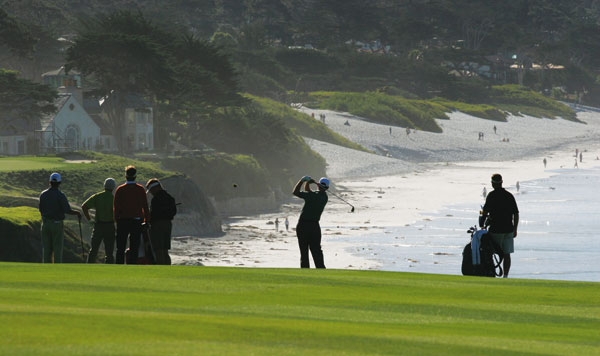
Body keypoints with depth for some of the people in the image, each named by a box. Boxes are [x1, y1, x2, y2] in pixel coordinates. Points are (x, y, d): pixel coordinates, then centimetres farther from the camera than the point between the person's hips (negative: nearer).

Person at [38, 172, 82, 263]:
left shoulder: (43, 194, 1)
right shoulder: (60, 195, -14)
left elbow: (41, 210, 10)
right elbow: (68, 210, -19)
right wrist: (77, 213, 2)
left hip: (45, 224, 4)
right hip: (57, 224, -4)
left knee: (47, 249, 8)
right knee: (58, 249, 2)